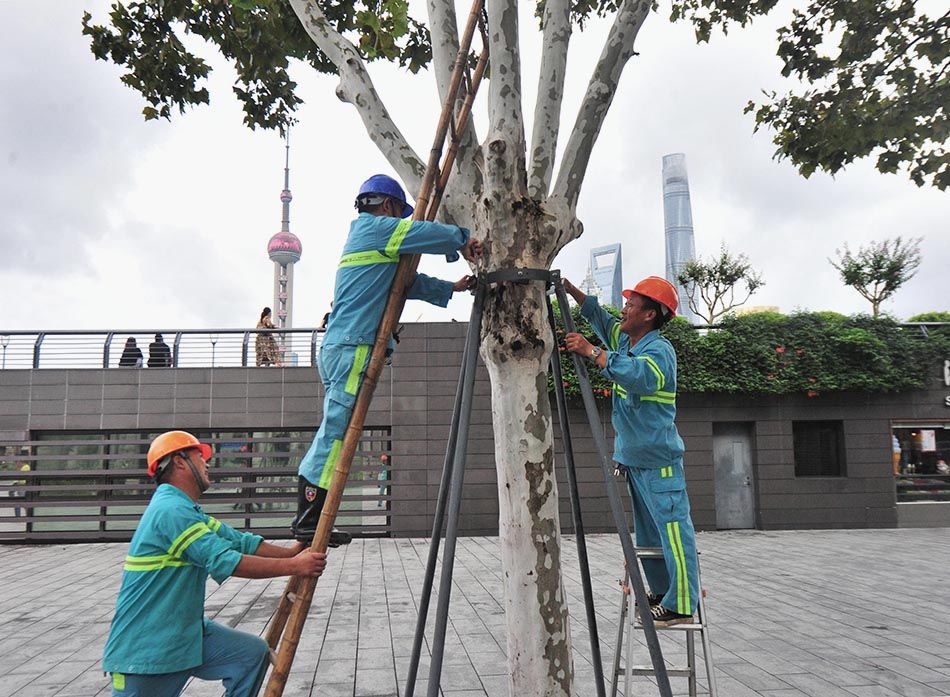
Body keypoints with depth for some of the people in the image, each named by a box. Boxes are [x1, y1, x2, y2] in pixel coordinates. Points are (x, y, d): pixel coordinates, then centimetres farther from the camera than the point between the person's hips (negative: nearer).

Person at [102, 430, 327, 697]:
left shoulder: (186, 510, 12)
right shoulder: (171, 510, -22)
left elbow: (240, 542, 9)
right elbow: (225, 561, -26)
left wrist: (291, 552, 1)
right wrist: (293, 566, -22)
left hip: (186, 633, 9)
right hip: (145, 650, -9)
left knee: (253, 653, -2)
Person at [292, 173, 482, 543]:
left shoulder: (362, 235, 29)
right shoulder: (375, 228, -1)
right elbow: (430, 233, -7)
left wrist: (451, 288, 28)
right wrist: (463, 241, 12)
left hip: (337, 348, 10)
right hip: (351, 348, -10)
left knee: (334, 434, 9)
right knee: (334, 432, -10)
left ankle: (308, 518, 10)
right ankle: (308, 519, -8)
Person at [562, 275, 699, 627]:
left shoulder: (660, 350, -17)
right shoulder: (623, 340, 10)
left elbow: (638, 374, -37)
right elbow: (600, 317, 24)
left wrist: (591, 351, -34)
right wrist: (570, 289, 14)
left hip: (659, 460, -10)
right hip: (633, 457, 10)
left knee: (673, 529, -6)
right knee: (647, 531, 16)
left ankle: (681, 605, -2)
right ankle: (660, 591, 27)